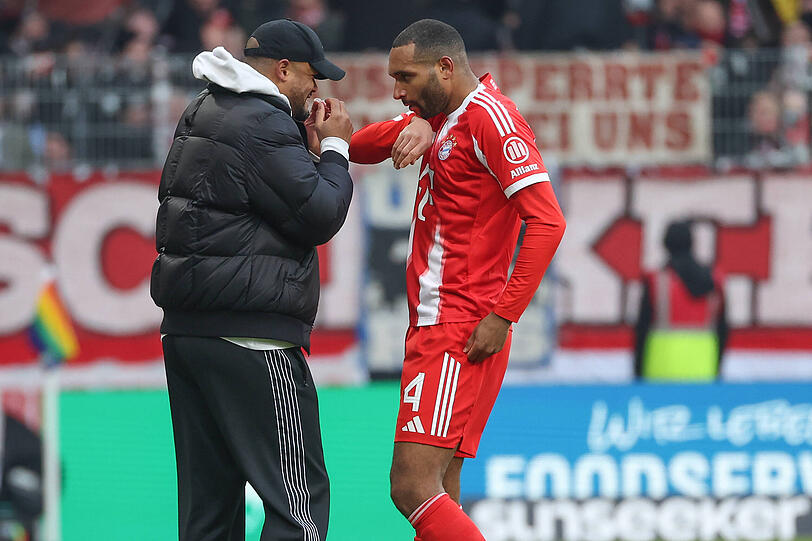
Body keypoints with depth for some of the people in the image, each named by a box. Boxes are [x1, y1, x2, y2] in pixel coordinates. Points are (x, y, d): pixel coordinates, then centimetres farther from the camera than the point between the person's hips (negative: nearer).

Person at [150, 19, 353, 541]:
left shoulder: (202, 114, 17)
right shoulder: (262, 126, -13)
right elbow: (320, 216, -13)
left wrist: (305, 133, 16)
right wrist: (335, 147, 1)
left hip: (184, 332, 10)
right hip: (250, 336, -10)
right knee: (301, 497, -9)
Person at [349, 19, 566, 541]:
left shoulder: (490, 117, -12)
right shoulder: (443, 117, 17)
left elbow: (547, 221, -20)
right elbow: (359, 148, 19)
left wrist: (501, 317, -21)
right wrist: (412, 127, -2)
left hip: (462, 335, -10)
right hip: (432, 327, 10)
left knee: (414, 489, -18)